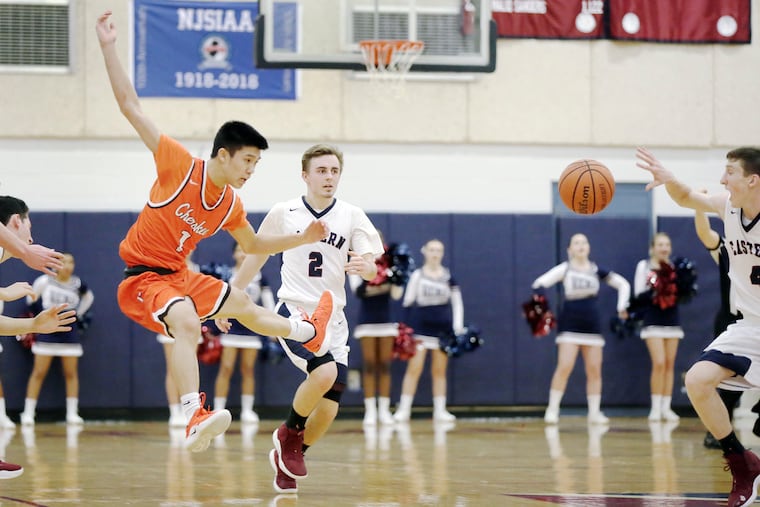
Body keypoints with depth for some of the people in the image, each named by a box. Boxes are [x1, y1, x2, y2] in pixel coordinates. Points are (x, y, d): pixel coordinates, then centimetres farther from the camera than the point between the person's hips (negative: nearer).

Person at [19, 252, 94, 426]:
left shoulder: (77, 284, -1)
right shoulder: (45, 281, -9)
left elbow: (89, 298, 19)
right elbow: (31, 298, 6)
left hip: (69, 333, 3)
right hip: (47, 332, -2)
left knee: (71, 373, 3)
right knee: (39, 373, -3)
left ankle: (72, 413, 8)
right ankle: (28, 413, 0)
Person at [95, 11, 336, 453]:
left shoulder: (231, 205, 4)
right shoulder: (180, 166, -16)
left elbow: (254, 244, 25)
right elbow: (131, 106, -16)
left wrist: (303, 238, 14)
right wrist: (109, 48, -18)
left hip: (179, 275, 8)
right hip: (142, 275, -8)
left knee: (242, 304, 24)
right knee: (187, 323, -35)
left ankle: (307, 333, 51)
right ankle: (195, 420, -51)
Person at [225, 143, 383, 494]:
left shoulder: (352, 217, 2)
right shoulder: (283, 213, 0)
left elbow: (371, 270, -6)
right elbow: (256, 257, 13)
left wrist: (366, 266, -30)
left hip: (333, 319, 3)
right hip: (294, 311, -3)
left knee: (328, 409, -3)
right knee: (325, 373, -30)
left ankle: (286, 459, 25)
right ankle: (289, 433, -4)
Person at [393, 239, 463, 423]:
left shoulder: (448, 275, 6)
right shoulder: (417, 275, 2)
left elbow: (457, 302, 10)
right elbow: (408, 301, 4)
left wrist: (458, 327, 2)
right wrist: (406, 327, -1)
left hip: (442, 328, 2)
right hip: (420, 327, -2)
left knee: (439, 370, 5)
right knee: (414, 368, -8)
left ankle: (440, 410, 9)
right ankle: (403, 409, -6)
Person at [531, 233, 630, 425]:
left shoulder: (596, 270, 6)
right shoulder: (565, 269, -2)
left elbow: (623, 284, 12)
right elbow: (539, 284, -10)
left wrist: (622, 307, 3)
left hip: (592, 325, 3)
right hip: (569, 326, -3)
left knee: (594, 370, 2)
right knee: (564, 367, -13)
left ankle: (594, 413, 8)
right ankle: (552, 410, -7)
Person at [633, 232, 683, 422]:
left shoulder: (673, 267, 9)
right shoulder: (644, 266, -2)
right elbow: (639, 295, -5)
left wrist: (676, 284, -6)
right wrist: (652, 289, -22)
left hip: (672, 319, 4)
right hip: (653, 321, -4)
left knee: (670, 365, 3)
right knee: (659, 364, -14)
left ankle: (666, 407, 7)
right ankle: (655, 408, -8)